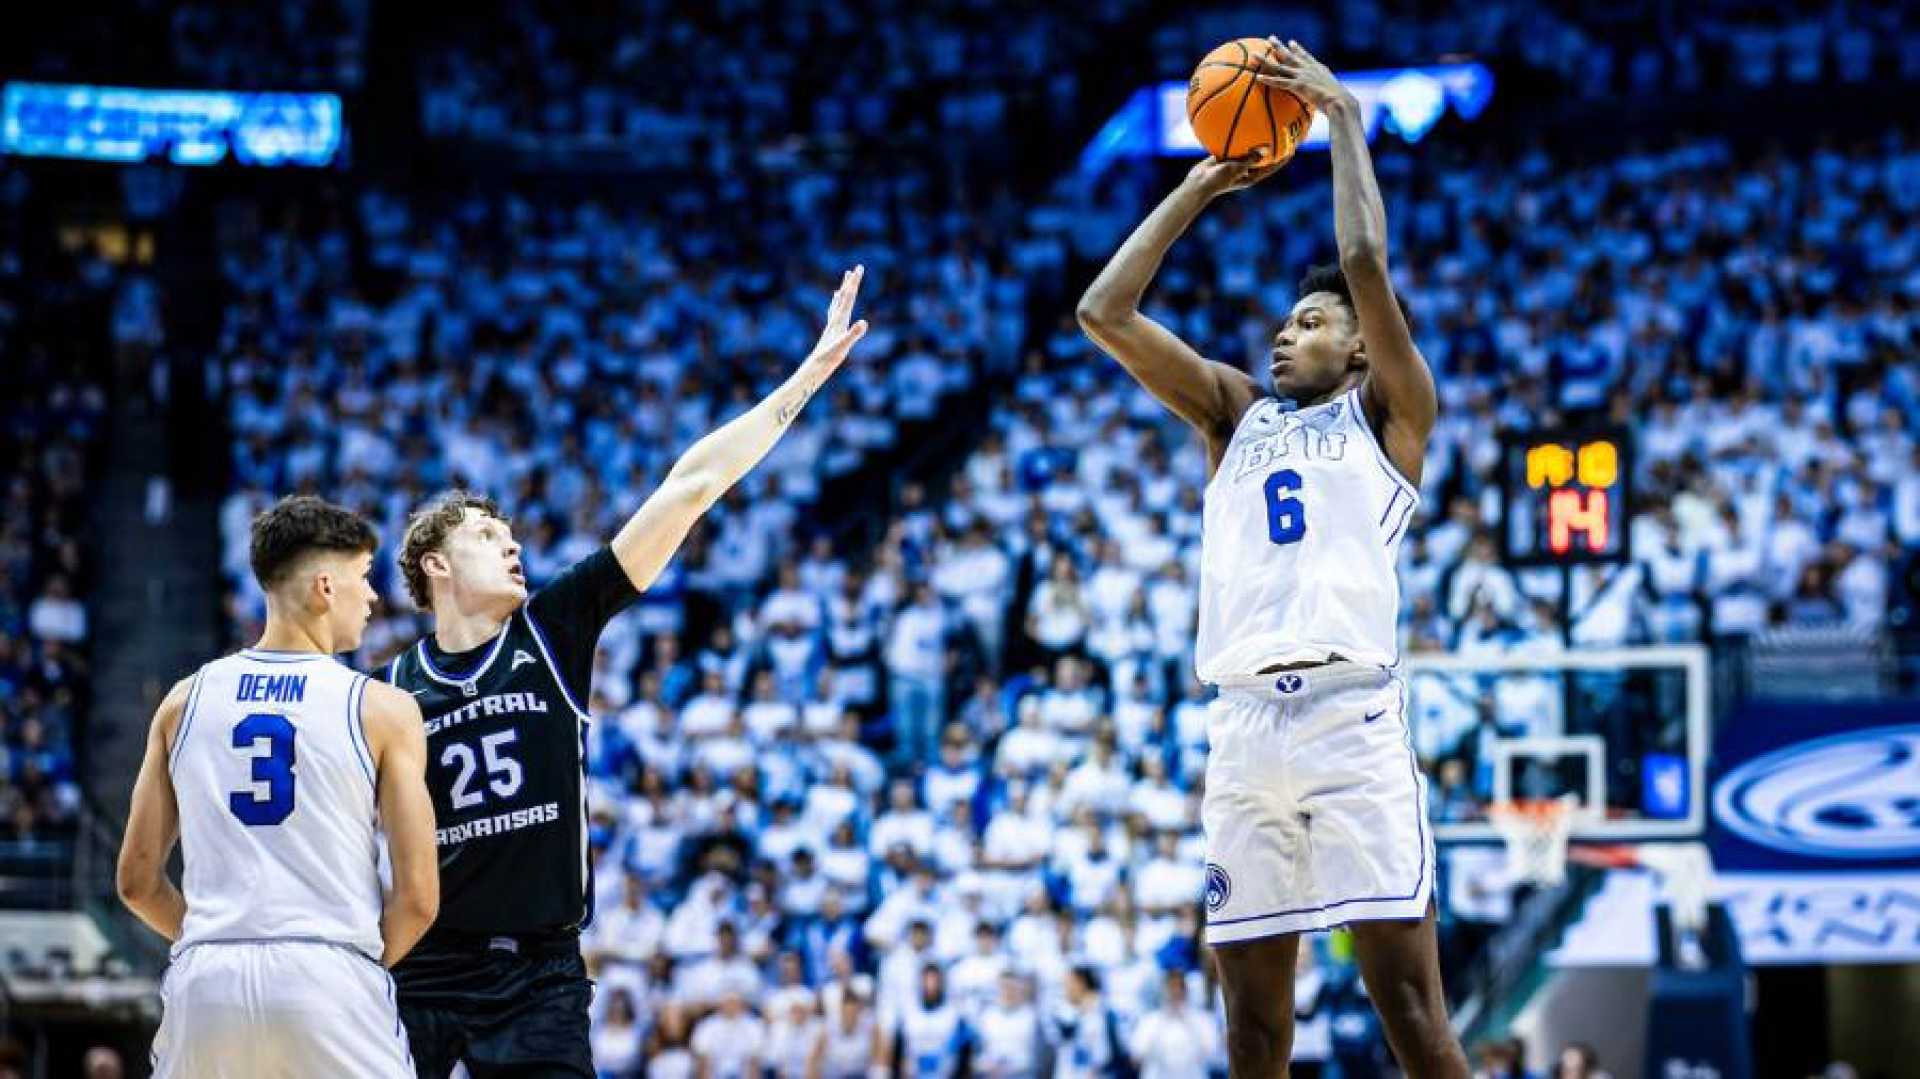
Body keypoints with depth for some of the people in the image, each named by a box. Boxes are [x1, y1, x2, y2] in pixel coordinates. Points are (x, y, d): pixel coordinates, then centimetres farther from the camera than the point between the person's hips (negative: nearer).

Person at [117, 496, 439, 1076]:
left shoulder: (185, 700, 11)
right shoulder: (384, 710, 1)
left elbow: (137, 881, 12)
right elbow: (418, 897, -3)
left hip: (205, 983, 3)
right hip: (331, 979, -3)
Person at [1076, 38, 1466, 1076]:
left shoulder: (1389, 409, 10)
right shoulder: (1237, 411, 22)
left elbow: (1365, 265, -4)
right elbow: (1103, 313, 14)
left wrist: (1343, 115, 4)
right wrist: (1198, 187, 17)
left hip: (1350, 715, -4)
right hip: (1242, 725, 5)